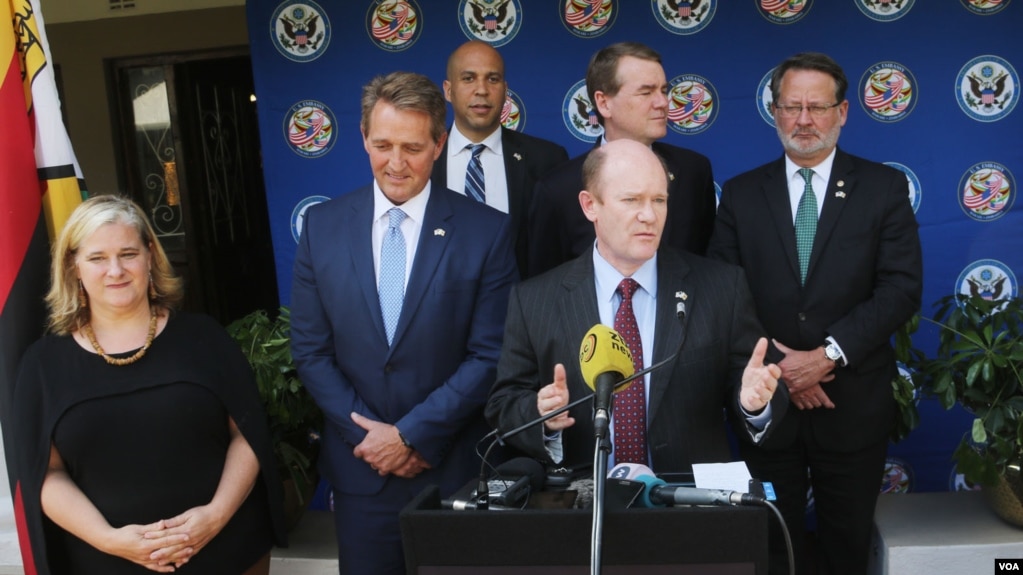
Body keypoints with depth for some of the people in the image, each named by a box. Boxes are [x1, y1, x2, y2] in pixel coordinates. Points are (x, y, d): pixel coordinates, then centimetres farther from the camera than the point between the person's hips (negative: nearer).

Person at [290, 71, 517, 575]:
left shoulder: (486, 231, -8)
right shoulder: (322, 227, 0)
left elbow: (490, 356, -9)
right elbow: (310, 350, 1)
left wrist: (413, 434, -12)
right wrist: (367, 435, -7)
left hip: (455, 469, -1)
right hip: (359, 469, 2)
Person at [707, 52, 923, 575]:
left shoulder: (884, 188, 2)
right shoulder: (741, 193, 5)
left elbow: (901, 287, -7)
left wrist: (830, 355, -17)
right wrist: (772, 368, -12)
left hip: (853, 404, 0)